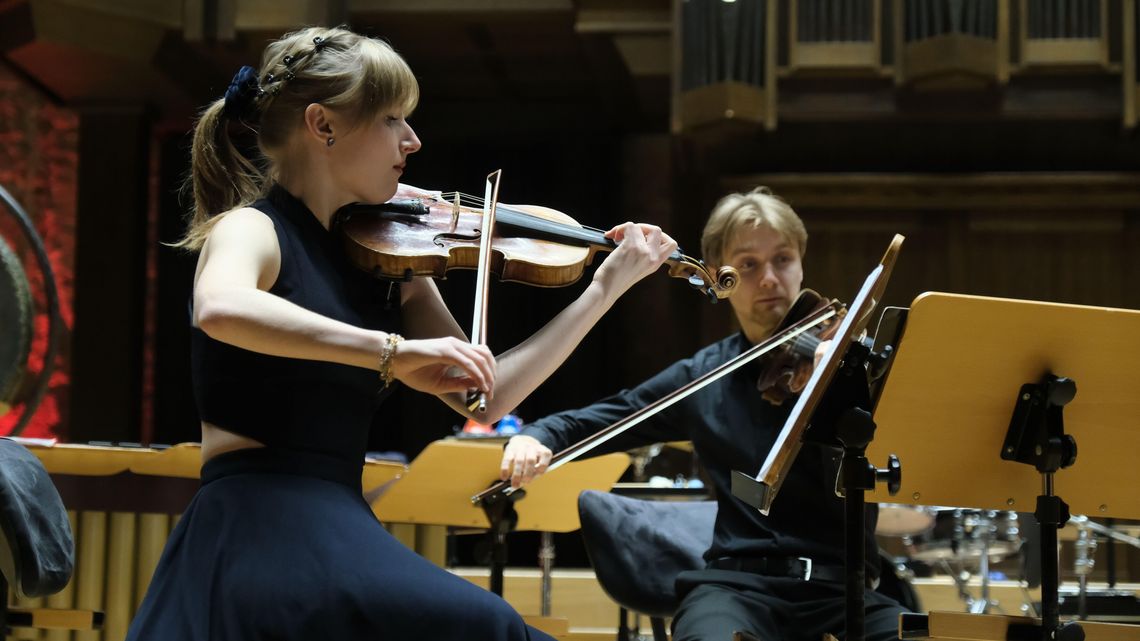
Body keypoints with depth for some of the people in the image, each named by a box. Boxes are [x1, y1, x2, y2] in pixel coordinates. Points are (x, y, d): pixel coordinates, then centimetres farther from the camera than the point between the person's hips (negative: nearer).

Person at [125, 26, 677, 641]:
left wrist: (605, 287, 8)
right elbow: (219, 311, -32)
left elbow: (484, 398, 10)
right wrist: (392, 352, -36)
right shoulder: (252, 229, -6)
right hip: (257, 529, -7)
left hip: (338, 527, 8)